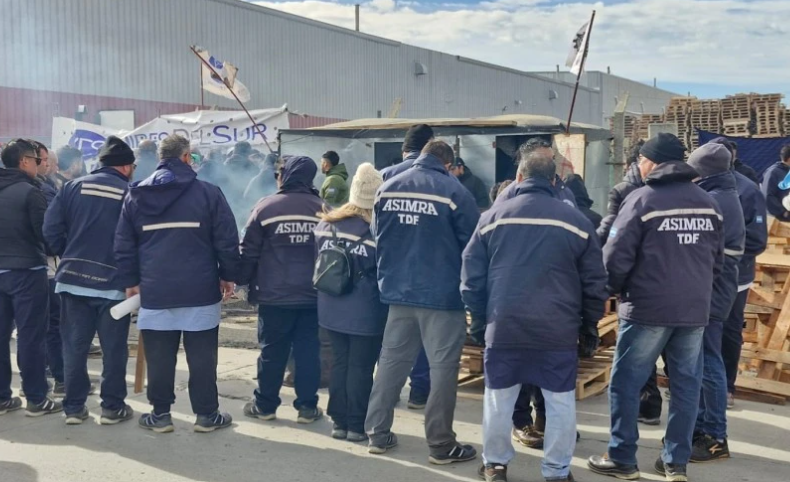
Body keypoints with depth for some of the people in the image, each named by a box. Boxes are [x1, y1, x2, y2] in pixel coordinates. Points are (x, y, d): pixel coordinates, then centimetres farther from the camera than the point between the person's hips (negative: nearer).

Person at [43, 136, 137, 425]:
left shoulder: (73, 187, 6)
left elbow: (51, 229, 0)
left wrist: (69, 257, 13)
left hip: (72, 279, 4)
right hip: (112, 283, -3)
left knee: (74, 346, 11)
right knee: (113, 349, 7)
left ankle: (74, 407, 17)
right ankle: (113, 407, 13)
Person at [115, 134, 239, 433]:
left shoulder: (136, 194, 6)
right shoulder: (208, 192, -3)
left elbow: (123, 245, 7)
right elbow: (227, 240, -4)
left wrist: (130, 281, 13)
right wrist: (228, 276, 6)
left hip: (154, 291, 2)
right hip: (200, 291, -2)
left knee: (159, 358, 9)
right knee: (202, 356, 6)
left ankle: (160, 414, 17)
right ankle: (206, 414, 13)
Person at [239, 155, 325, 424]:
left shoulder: (266, 207, -5)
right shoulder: (322, 209, 3)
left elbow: (249, 251, -2)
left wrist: (242, 281, 11)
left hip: (274, 296, -2)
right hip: (312, 296, 2)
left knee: (272, 352, 7)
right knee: (308, 351, 6)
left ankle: (265, 406, 17)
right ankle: (307, 407, 10)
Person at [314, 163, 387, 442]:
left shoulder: (326, 224, 2)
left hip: (332, 309, 5)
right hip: (366, 312, -5)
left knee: (339, 363, 14)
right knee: (361, 367, 4)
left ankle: (339, 422, 21)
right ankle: (357, 425, 12)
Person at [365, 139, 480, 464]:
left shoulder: (386, 189, 5)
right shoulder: (455, 192, -11)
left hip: (398, 292, 5)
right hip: (443, 294, -5)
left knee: (391, 362, 14)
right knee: (443, 368, 3)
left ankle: (378, 434, 20)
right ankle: (441, 445, 10)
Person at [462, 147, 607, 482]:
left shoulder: (492, 217, 2)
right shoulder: (577, 221, 1)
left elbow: (472, 276, 4)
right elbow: (594, 284, 4)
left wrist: (479, 321, 14)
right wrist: (590, 328, 13)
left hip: (504, 327, 1)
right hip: (559, 331, 0)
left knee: (499, 399, 14)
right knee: (561, 402, 11)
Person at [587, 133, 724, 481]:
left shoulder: (642, 199, -9)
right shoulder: (707, 202, 9)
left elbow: (616, 258, -12)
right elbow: (718, 259, 14)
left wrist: (616, 291, 5)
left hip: (648, 308, -6)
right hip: (696, 309, 6)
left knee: (625, 382, 5)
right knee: (686, 385, 11)